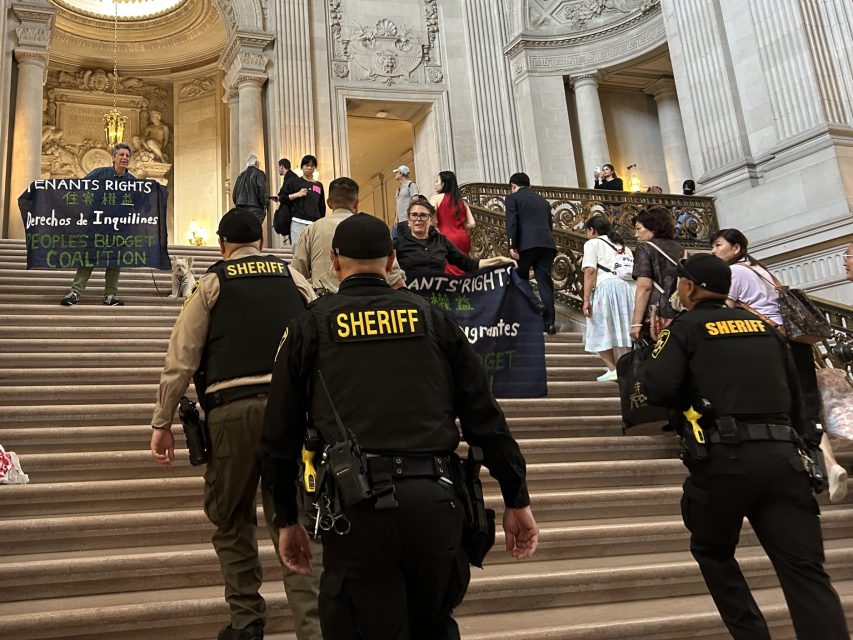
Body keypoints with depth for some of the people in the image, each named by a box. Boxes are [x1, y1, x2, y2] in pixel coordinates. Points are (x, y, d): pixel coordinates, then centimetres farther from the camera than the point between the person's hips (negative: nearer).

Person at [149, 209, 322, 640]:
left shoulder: (212, 283, 9)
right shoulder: (293, 278, 15)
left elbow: (181, 357, 4)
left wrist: (162, 423, 7)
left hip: (232, 407, -2)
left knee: (231, 518, 15)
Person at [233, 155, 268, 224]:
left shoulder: (241, 176, 19)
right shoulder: (259, 173, 1)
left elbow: (234, 193, 18)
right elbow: (262, 190, -10)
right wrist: (264, 206, -5)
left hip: (241, 209, 6)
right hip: (255, 208, -6)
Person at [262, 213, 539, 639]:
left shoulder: (311, 326, 8)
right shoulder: (431, 319, 12)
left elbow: (281, 434, 9)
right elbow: (484, 416, 9)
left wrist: (287, 519, 18)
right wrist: (517, 501, 14)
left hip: (356, 507, -2)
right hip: (435, 502, 3)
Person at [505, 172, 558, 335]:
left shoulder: (513, 198, 9)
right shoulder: (543, 201, 26)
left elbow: (511, 222, -5)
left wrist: (512, 245, -12)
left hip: (526, 243, -5)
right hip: (547, 243, 5)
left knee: (521, 276, 11)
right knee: (544, 281, 5)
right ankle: (549, 322, 1)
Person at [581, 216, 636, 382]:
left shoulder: (593, 243, 11)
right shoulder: (623, 245, 29)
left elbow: (590, 270, -4)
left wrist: (586, 299, -8)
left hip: (607, 286, -6)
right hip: (630, 287, 6)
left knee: (602, 331, 3)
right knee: (628, 330, 8)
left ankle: (613, 370, -4)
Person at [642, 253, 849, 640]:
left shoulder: (686, 328, 3)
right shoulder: (765, 326, 18)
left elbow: (657, 389, -9)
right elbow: (795, 395, 20)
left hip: (725, 457, -4)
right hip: (782, 456, 4)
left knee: (712, 551, 20)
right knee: (806, 572, 0)